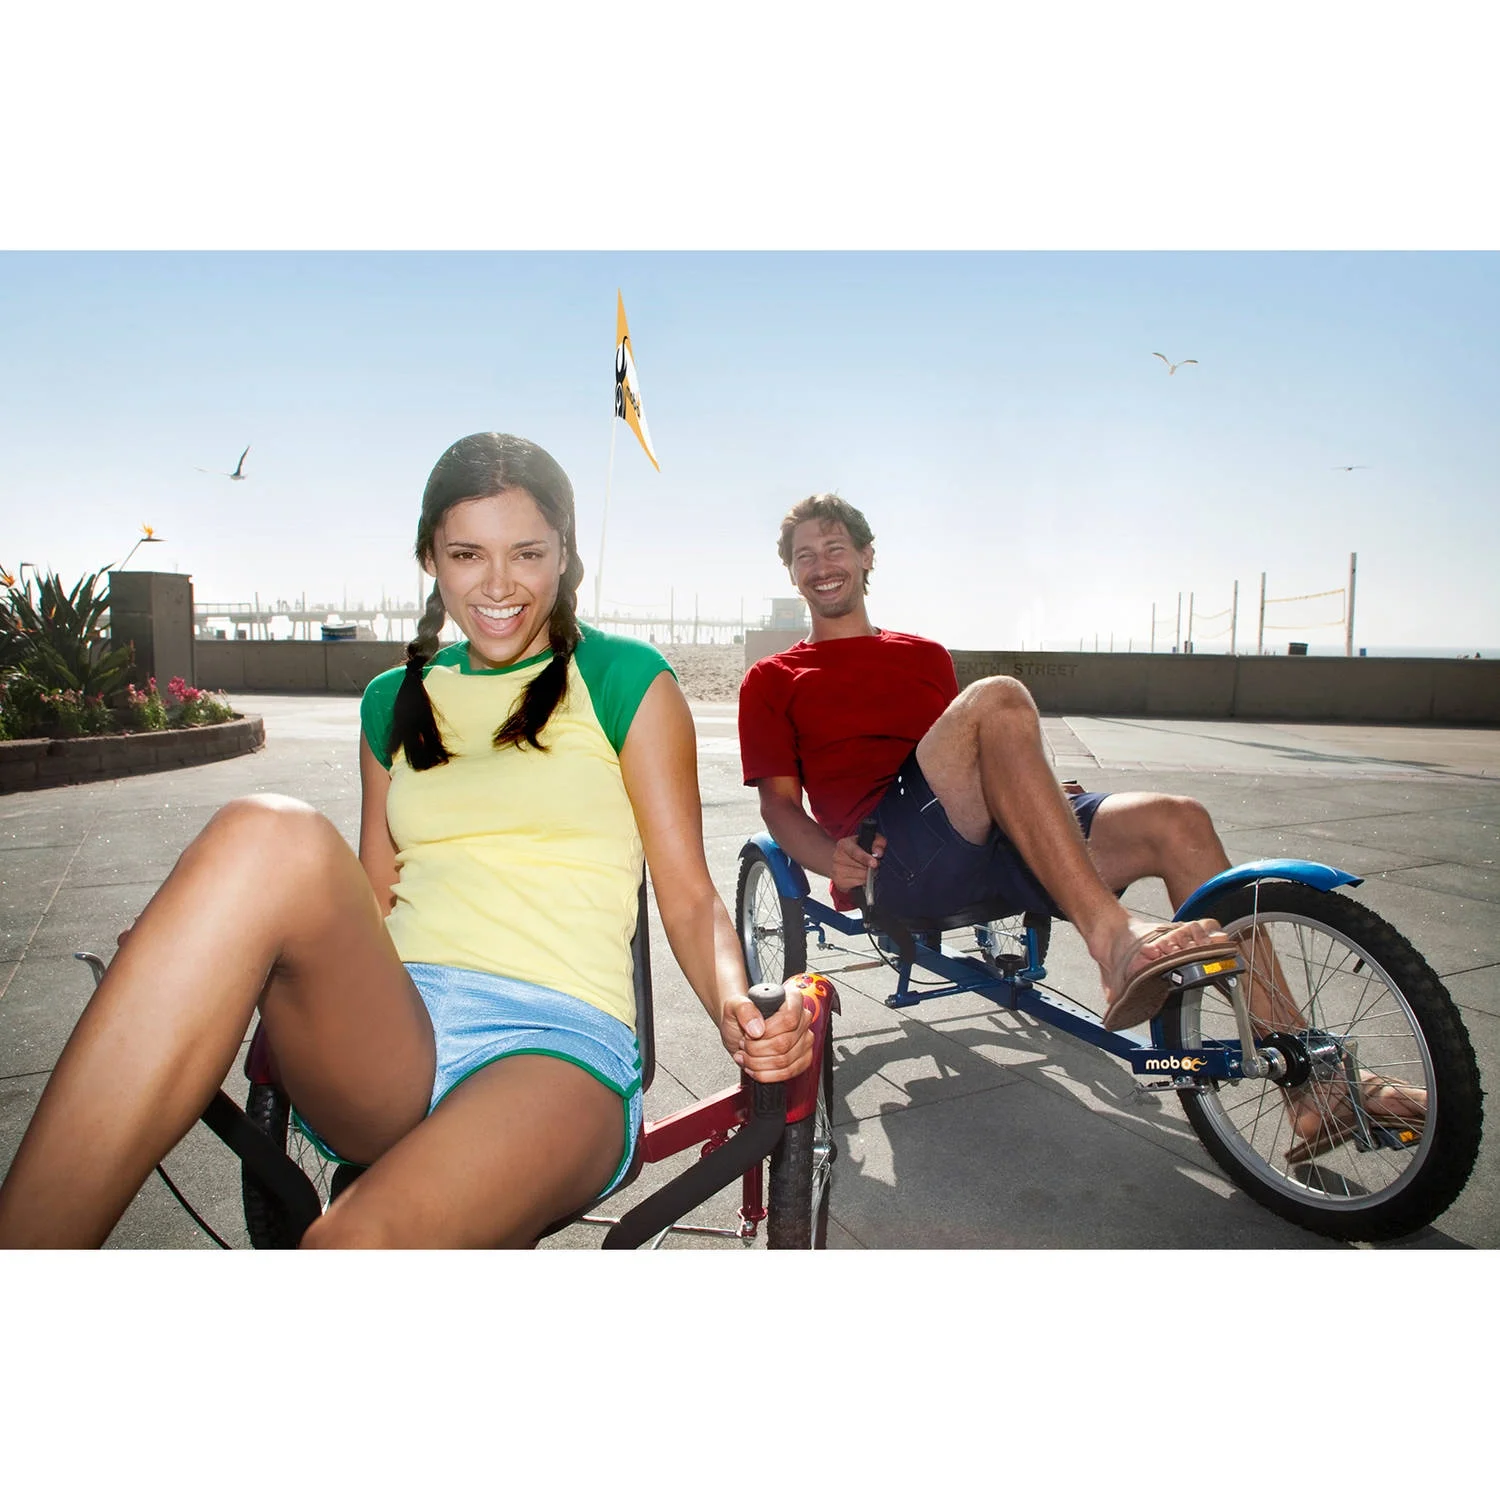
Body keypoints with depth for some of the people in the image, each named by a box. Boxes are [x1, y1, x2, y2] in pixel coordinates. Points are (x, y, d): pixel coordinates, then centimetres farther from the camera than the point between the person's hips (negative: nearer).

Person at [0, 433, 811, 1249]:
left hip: (560, 1041, -3)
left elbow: (688, 899, 6)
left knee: (363, 1242, -37)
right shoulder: (396, 701, 20)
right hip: (387, 1033, 4)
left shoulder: (625, 680, 8)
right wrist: (182, 961, 7)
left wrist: (736, 1009, -14)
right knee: (267, 834, -28)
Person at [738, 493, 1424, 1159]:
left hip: (978, 843, 5)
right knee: (997, 699, -30)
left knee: (1175, 821, -15)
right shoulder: (772, 681, 17)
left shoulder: (926, 657, 30)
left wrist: (1044, 795, 9)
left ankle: (1313, 1086, -14)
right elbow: (779, 802, 6)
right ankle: (1115, 944, -42)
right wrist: (832, 856, -15)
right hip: (894, 858, -5)